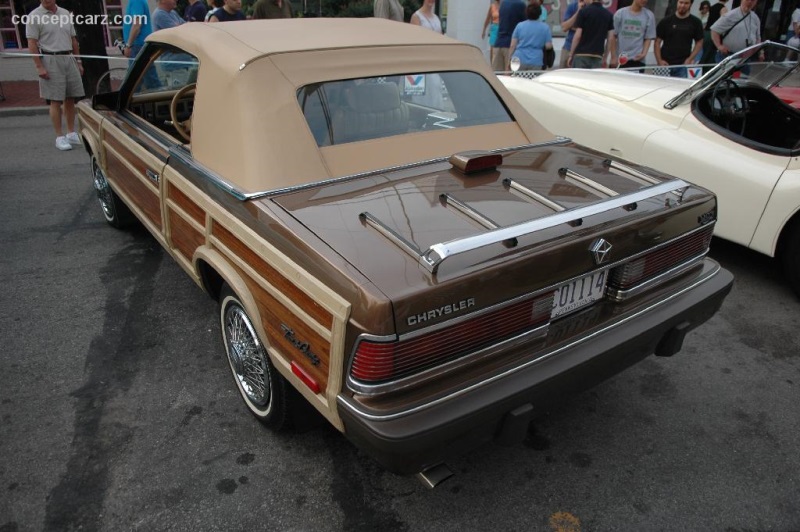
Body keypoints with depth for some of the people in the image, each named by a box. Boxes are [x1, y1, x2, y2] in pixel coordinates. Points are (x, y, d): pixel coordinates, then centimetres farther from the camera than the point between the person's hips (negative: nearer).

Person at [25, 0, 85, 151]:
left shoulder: (65, 13, 12)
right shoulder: (35, 16, -4)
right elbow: (32, 44, -7)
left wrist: (78, 62, 14)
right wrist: (39, 66, -14)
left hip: (69, 59, 5)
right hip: (50, 61, -5)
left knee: (70, 99, 8)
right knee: (55, 101, -4)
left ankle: (71, 133, 17)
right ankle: (59, 137, -1)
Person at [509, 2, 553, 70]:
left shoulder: (520, 26, 5)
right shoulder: (545, 27, 3)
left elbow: (512, 46, 3)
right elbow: (548, 46, 0)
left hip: (519, 61, 1)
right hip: (535, 62, -1)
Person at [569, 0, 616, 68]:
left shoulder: (583, 11, -2)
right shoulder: (609, 15, 8)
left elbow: (578, 36, -7)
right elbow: (611, 38, 3)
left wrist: (571, 55, -2)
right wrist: (613, 57, 11)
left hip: (581, 55, -3)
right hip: (597, 56, 3)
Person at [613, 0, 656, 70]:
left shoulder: (649, 16, 5)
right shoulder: (620, 13, 4)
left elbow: (648, 38, 6)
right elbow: (613, 36, 4)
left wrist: (644, 53, -11)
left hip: (637, 60, 0)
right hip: (620, 60, 0)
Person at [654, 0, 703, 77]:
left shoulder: (695, 22, 6)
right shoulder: (666, 21, 4)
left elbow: (699, 42, 10)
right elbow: (658, 41, 4)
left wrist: (690, 59, -4)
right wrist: (659, 60, -7)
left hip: (683, 65, 0)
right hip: (665, 64, 0)